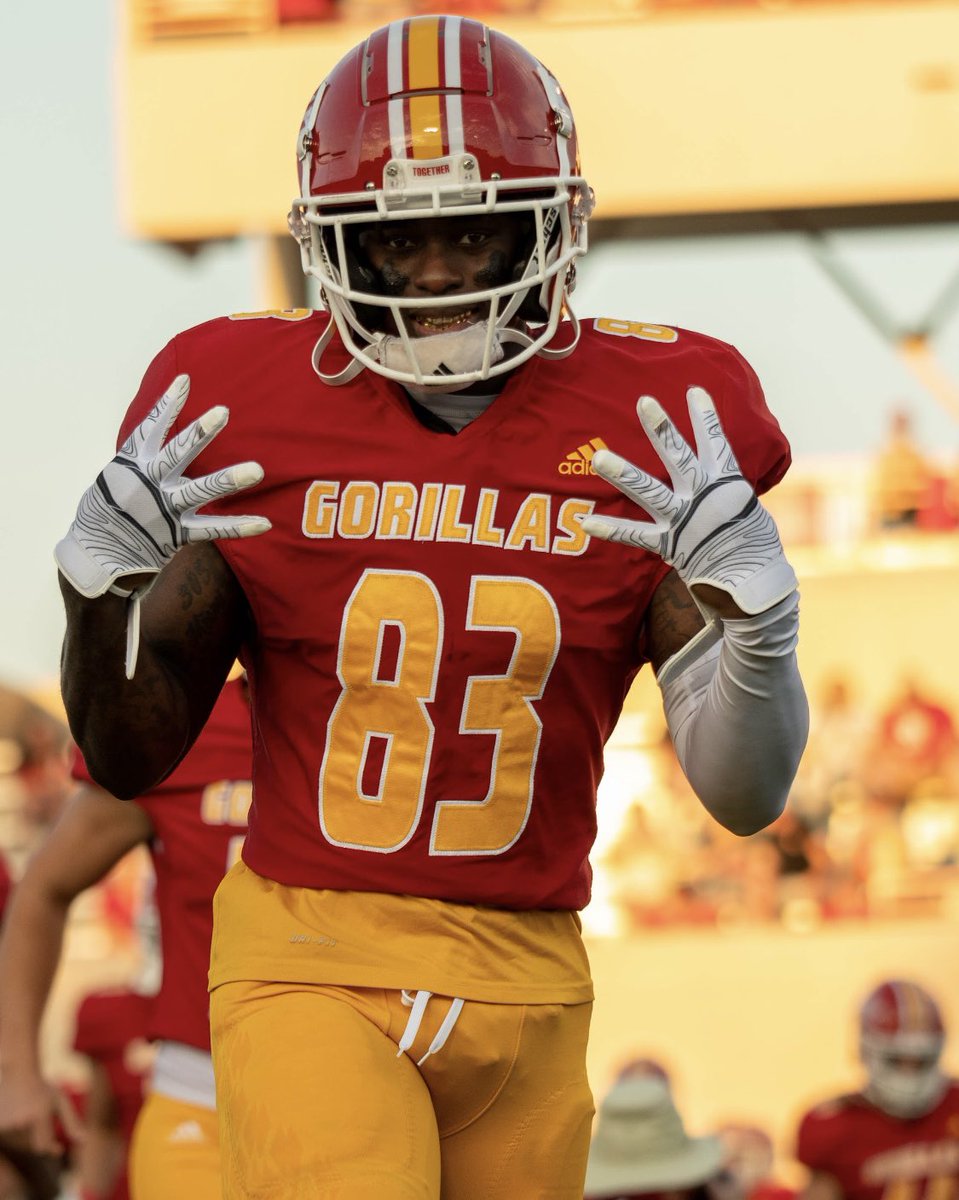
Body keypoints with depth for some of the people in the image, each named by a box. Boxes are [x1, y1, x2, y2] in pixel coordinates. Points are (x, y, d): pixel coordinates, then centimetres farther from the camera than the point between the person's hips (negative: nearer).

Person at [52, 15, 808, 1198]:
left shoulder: (653, 437, -1)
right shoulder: (246, 416, -1)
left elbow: (746, 796, -2)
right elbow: (129, 759, 5)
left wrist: (754, 613, -19)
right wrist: (100, 582, -12)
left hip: (525, 995, 2)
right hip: (307, 963, -2)